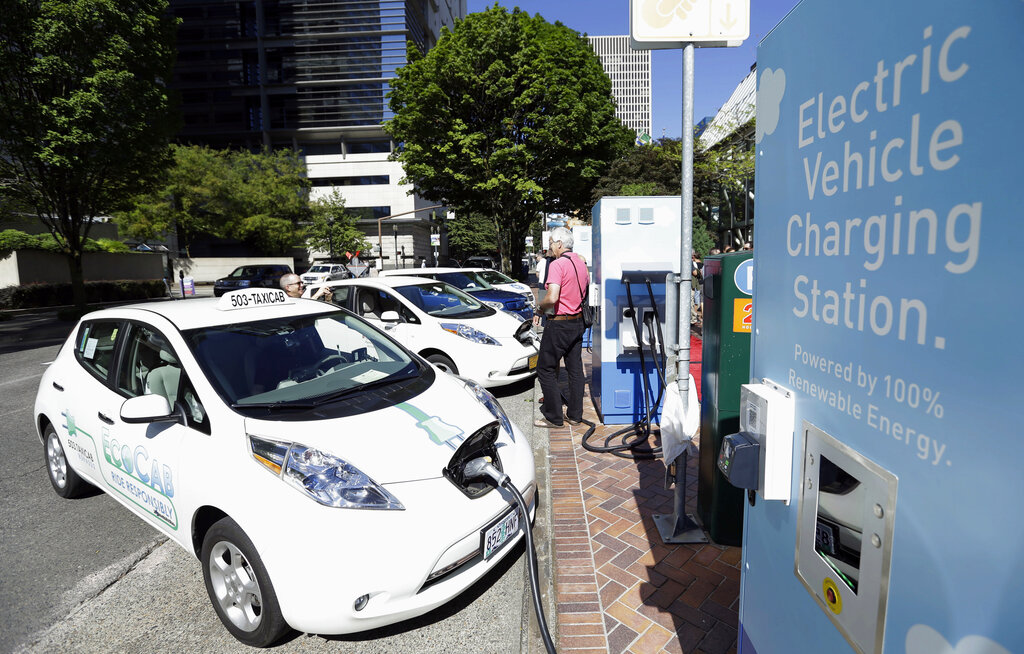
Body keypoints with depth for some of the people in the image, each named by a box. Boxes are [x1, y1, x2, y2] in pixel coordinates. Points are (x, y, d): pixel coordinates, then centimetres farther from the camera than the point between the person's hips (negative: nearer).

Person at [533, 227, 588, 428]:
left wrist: (539, 310, -10)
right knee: (575, 369, 13)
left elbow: (552, 297, -27)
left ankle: (553, 417, 7)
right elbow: (587, 290, 20)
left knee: (546, 369, 3)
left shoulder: (557, 264, -17)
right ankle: (574, 414, 21)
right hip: (578, 322, 9)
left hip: (559, 324, -8)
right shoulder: (581, 263, 10)